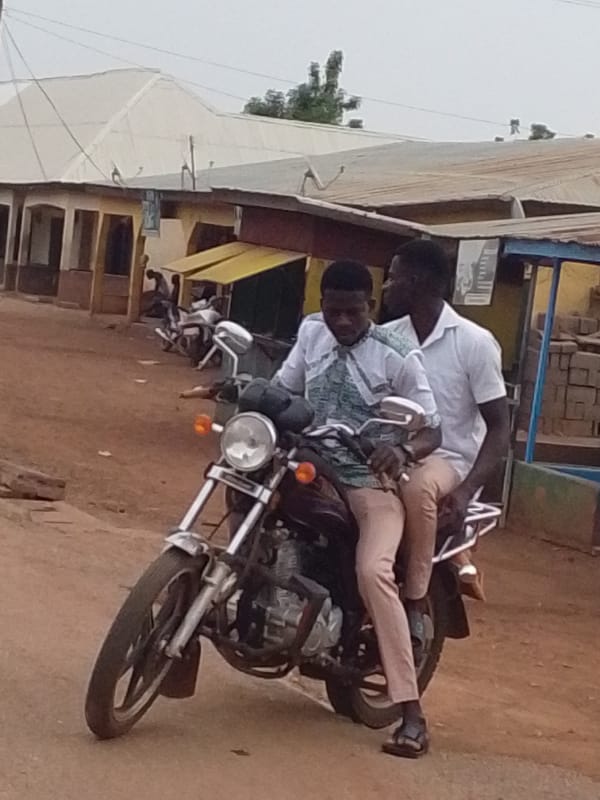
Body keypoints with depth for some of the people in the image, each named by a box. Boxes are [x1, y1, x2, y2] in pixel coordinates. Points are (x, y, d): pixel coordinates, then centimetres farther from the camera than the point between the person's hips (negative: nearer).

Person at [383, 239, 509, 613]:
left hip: (451, 460, -5)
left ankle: (416, 603, -28)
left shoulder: (475, 342, -8)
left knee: (418, 488, -39)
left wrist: (467, 491, -23)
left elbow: (498, 429, -8)